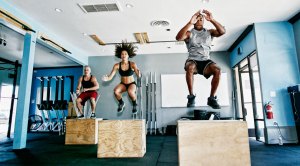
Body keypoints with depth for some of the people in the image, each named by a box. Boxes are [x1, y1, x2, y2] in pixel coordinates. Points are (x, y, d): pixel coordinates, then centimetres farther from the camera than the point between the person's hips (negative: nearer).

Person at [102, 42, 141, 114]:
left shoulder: (132, 64, -15)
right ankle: (121, 103, 4)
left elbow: (138, 76, -20)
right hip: (123, 84, 2)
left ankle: (134, 104, -1)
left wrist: (139, 74, -44)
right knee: (116, 91, -30)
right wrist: (106, 78, -36)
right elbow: (110, 77, -13)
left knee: (130, 92, -36)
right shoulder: (117, 65, -10)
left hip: (132, 83, -2)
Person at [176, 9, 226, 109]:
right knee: (190, 67, -37)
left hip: (205, 61, 2)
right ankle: (191, 96, -22)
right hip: (193, 60, -2)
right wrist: (190, 23, -22)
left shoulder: (209, 32, 14)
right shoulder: (189, 33, 6)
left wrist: (212, 20, -14)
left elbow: (222, 31, -3)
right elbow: (178, 38, -15)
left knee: (217, 70, -27)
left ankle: (212, 98, -13)